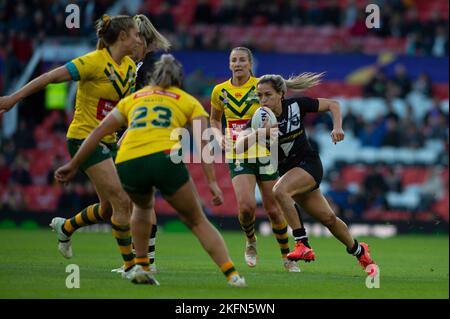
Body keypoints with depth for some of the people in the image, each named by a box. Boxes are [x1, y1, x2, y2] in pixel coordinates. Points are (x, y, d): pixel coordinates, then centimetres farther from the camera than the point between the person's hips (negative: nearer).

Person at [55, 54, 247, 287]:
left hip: (126, 164, 3)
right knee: (197, 221, 10)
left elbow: (99, 132, 25)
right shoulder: (189, 102, 22)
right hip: (165, 159, -3)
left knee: (143, 206, 36)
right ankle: (232, 275, -3)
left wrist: (73, 165, 28)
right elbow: (202, 143, 7)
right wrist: (212, 181, 2)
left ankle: (140, 266, 26)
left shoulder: (132, 99, 30)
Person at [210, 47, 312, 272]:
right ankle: (250, 241, 13)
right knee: (246, 206, -19)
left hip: (263, 154, -1)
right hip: (237, 158, 1)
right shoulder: (220, 91, 2)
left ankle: (287, 257, 18)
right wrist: (219, 136, -1)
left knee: (273, 209, 0)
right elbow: (214, 120, 18)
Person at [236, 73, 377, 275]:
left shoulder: (296, 105, -13)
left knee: (279, 191, -31)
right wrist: (260, 133, -44)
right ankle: (359, 251, 31)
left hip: (309, 164, -4)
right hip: (288, 170, 4)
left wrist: (337, 127, -17)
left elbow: (333, 105, 0)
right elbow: (240, 145, -27)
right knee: (328, 218, 9)